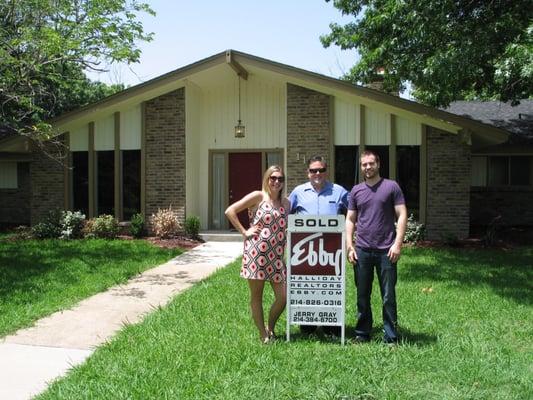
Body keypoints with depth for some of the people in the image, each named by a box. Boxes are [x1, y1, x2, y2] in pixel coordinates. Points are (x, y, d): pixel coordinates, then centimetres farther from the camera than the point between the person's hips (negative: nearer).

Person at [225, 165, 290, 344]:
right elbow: (230, 211, -6)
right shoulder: (257, 196, -3)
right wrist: (244, 232, -8)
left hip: (276, 256, 5)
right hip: (256, 254, -5)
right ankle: (263, 335, 19)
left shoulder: (286, 203, 13)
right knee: (256, 296, 5)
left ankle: (270, 328, 27)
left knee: (283, 297, 2)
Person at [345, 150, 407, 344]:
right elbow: (350, 220, 12)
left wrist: (398, 243, -10)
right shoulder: (356, 191, 11)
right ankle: (362, 334, 22)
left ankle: (391, 338, 12)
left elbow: (402, 216, -2)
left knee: (388, 297, 3)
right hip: (362, 251, 3)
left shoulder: (391, 187, 1)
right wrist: (349, 246, 2)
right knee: (362, 296, 11)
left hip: (386, 251, -3)